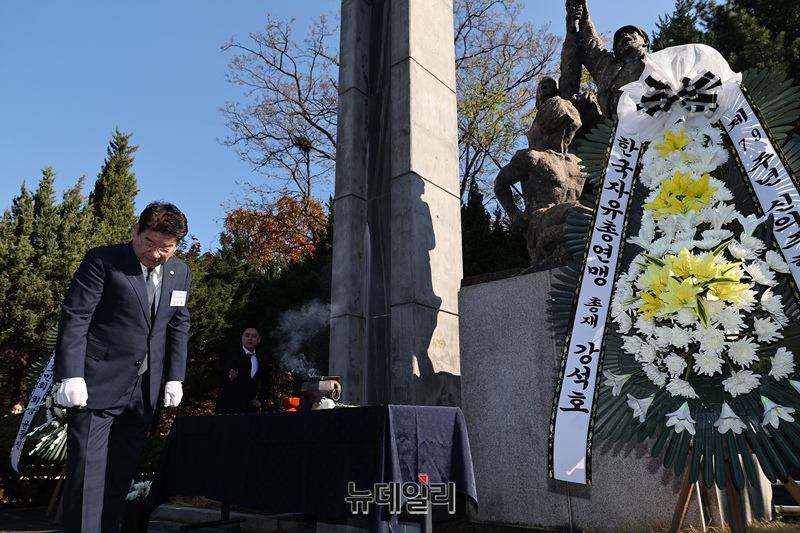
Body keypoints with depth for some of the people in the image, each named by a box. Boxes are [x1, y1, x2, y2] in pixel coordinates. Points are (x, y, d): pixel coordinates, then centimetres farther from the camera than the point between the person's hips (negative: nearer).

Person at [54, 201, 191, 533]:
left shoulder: (180, 273, 9)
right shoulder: (102, 261, -7)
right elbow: (74, 317, -10)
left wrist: (175, 378, 9)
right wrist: (70, 375, -17)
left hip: (144, 389, 5)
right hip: (97, 383, -5)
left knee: (123, 468, 12)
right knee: (88, 467, -4)